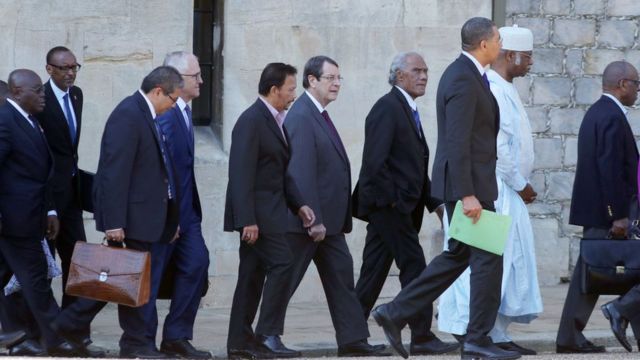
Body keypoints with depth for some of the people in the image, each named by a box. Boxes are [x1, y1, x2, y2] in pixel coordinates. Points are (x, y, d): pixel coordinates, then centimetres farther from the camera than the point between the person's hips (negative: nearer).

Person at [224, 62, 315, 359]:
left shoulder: (273, 120, 16)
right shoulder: (251, 121, -15)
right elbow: (241, 174, -20)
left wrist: (298, 204, 12)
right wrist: (247, 220, -24)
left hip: (268, 210, 10)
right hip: (257, 212, -10)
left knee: (254, 274, 10)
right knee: (282, 264, -14)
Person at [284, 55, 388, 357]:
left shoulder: (319, 116, 15)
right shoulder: (301, 117, -16)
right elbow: (301, 173, -22)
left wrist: (339, 220, 15)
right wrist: (313, 220, -24)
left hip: (327, 219, 10)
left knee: (341, 275, 6)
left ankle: (352, 340, 7)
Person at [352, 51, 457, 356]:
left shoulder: (408, 111, 19)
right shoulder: (388, 108, -12)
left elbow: (417, 167, 21)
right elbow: (374, 161, -20)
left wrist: (434, 202, 14)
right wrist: (392, 199, -18)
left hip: (397, 206, 9)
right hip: (388, 204, -9)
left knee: (374, 271, 11)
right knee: (414, 265, -9)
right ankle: (422, 337, -8)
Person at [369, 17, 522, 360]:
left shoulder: (464, 74, 14)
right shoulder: (464, 80, -18)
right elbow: (457, 142, -23)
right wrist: (467, 194, -25)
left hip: (469, 182, 10)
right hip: (469, 181, -10)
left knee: (458, 255, 15)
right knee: (487, 257, -4)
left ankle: (395, 313, 16)